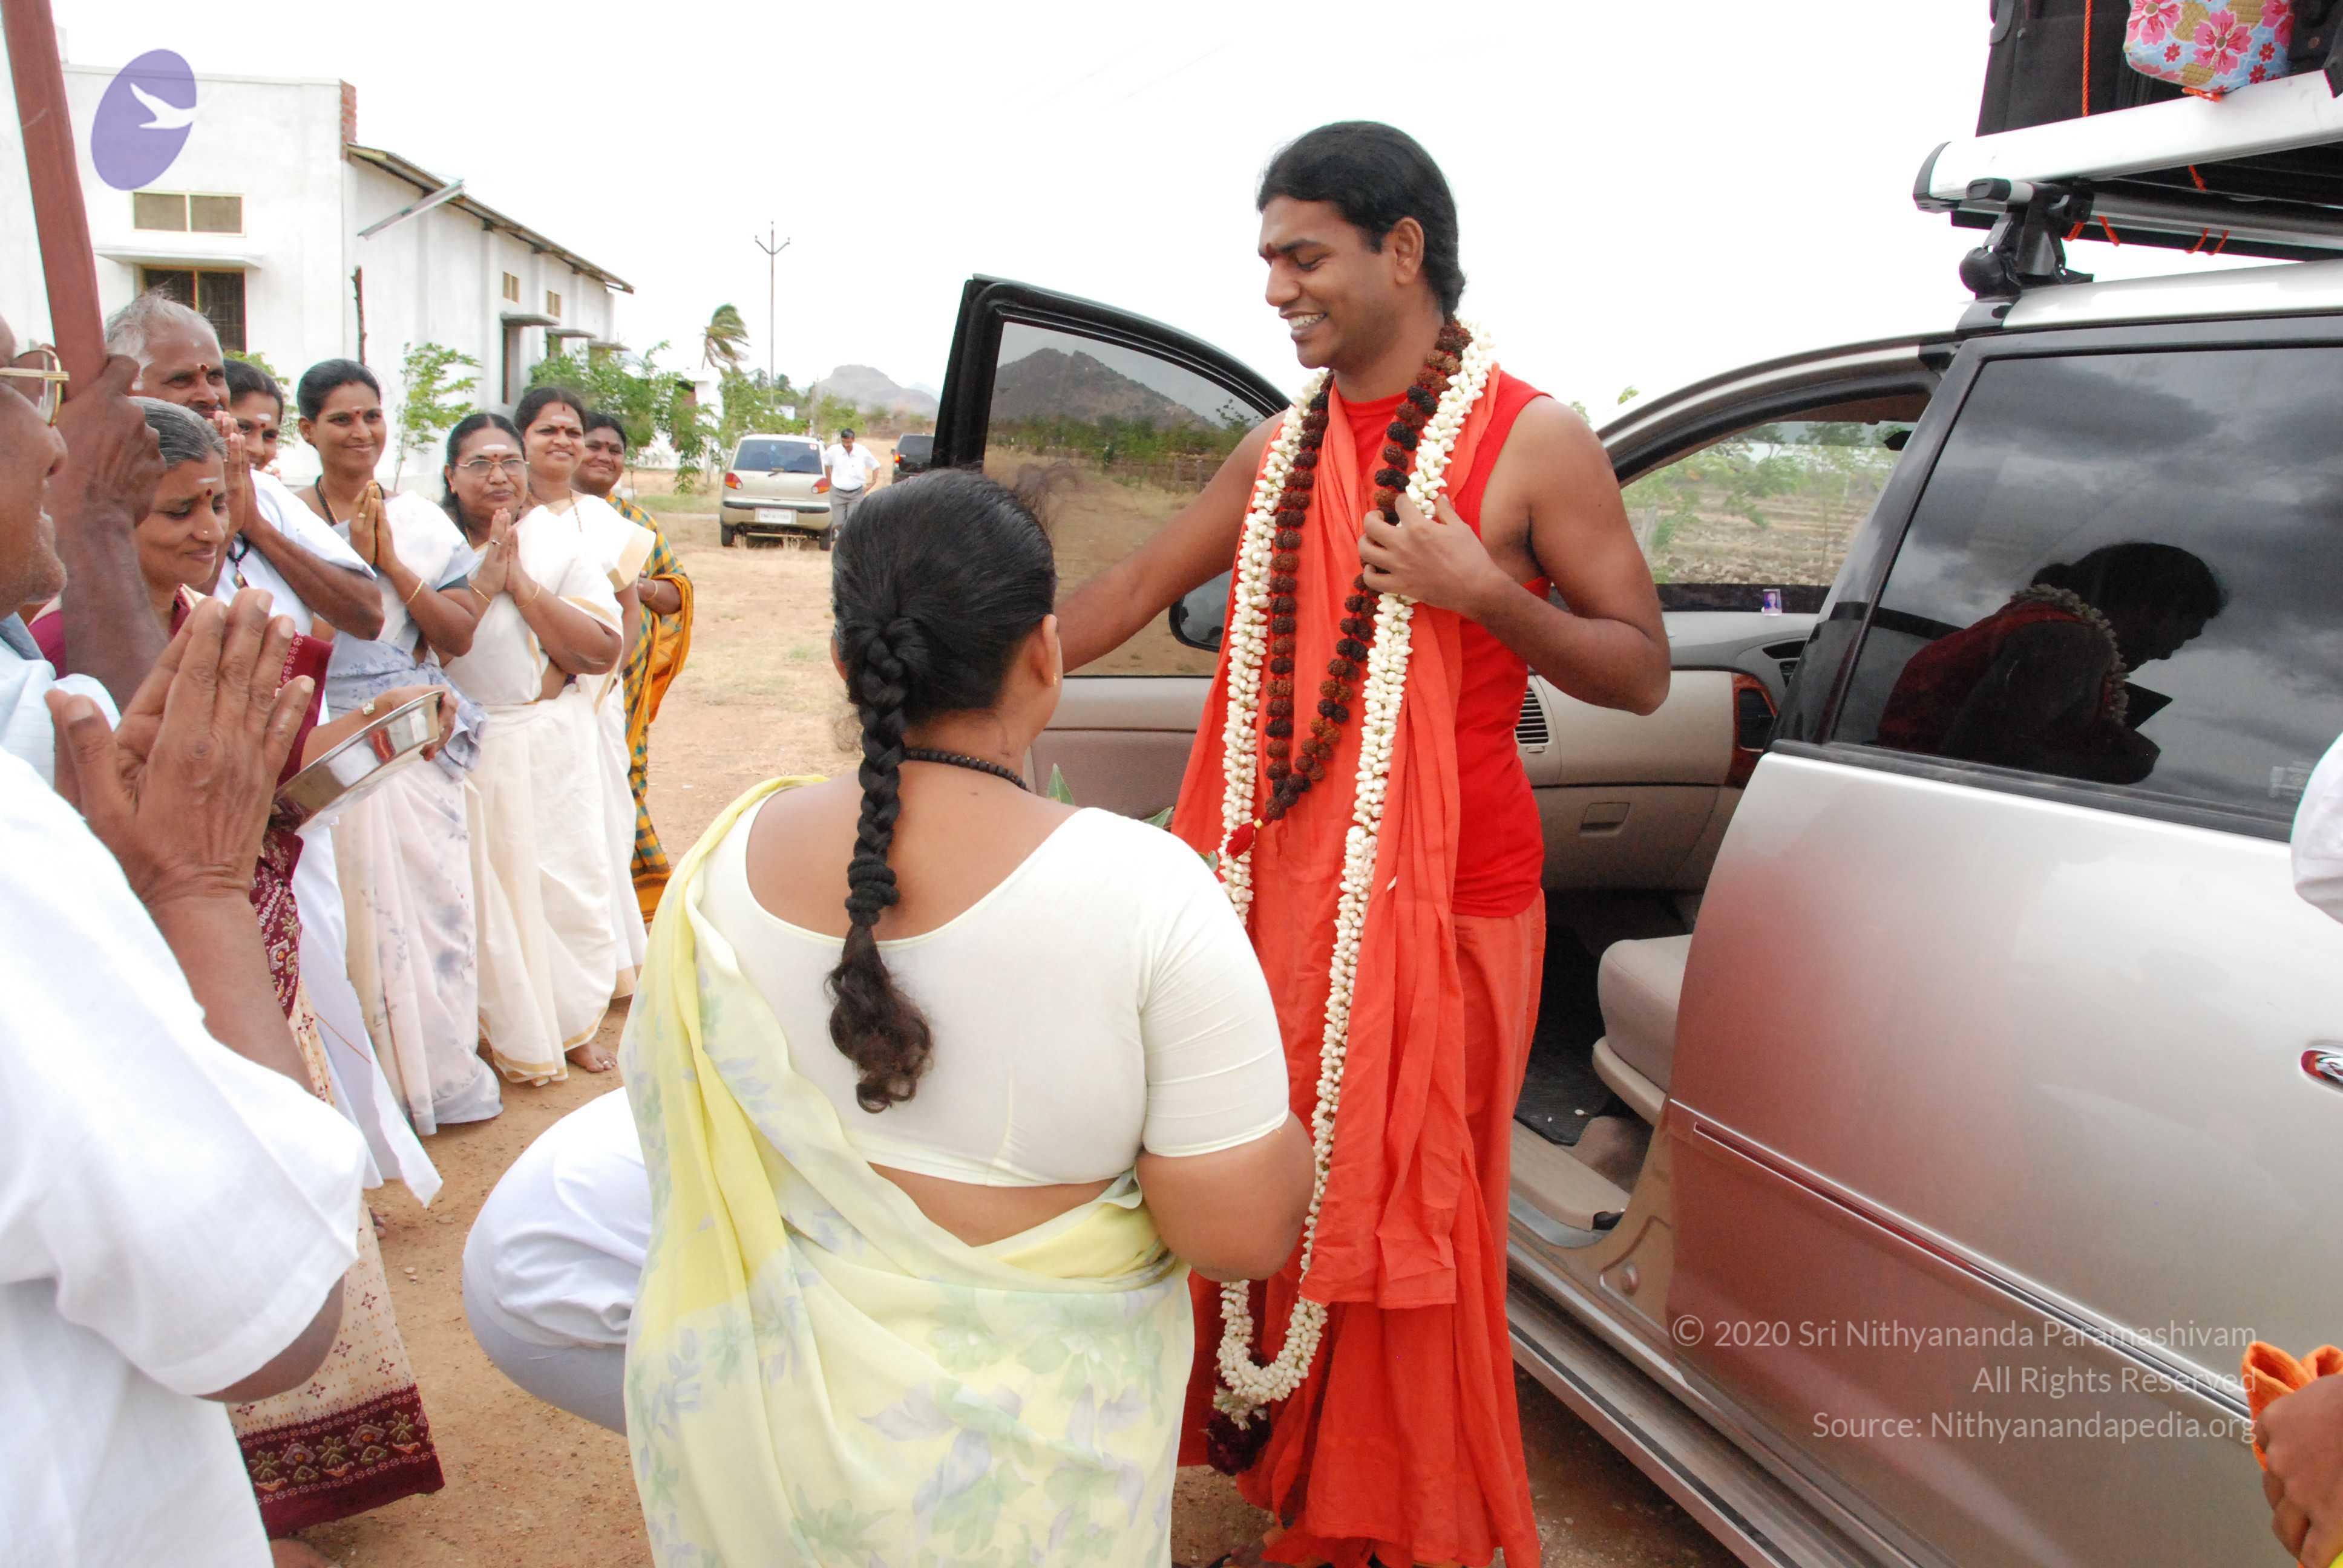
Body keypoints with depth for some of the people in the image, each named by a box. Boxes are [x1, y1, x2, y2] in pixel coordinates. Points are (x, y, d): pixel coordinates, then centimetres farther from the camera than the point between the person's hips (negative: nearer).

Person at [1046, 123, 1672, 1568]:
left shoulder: (1531, 440, -4)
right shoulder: (1280, 452, 11)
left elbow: (1643, 673, -3)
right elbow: (1130, 595, 18)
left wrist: (1483, 591, -18)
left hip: (1439, 902, -5)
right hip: (1281, 887, 5)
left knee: (1404, 1220, 5)